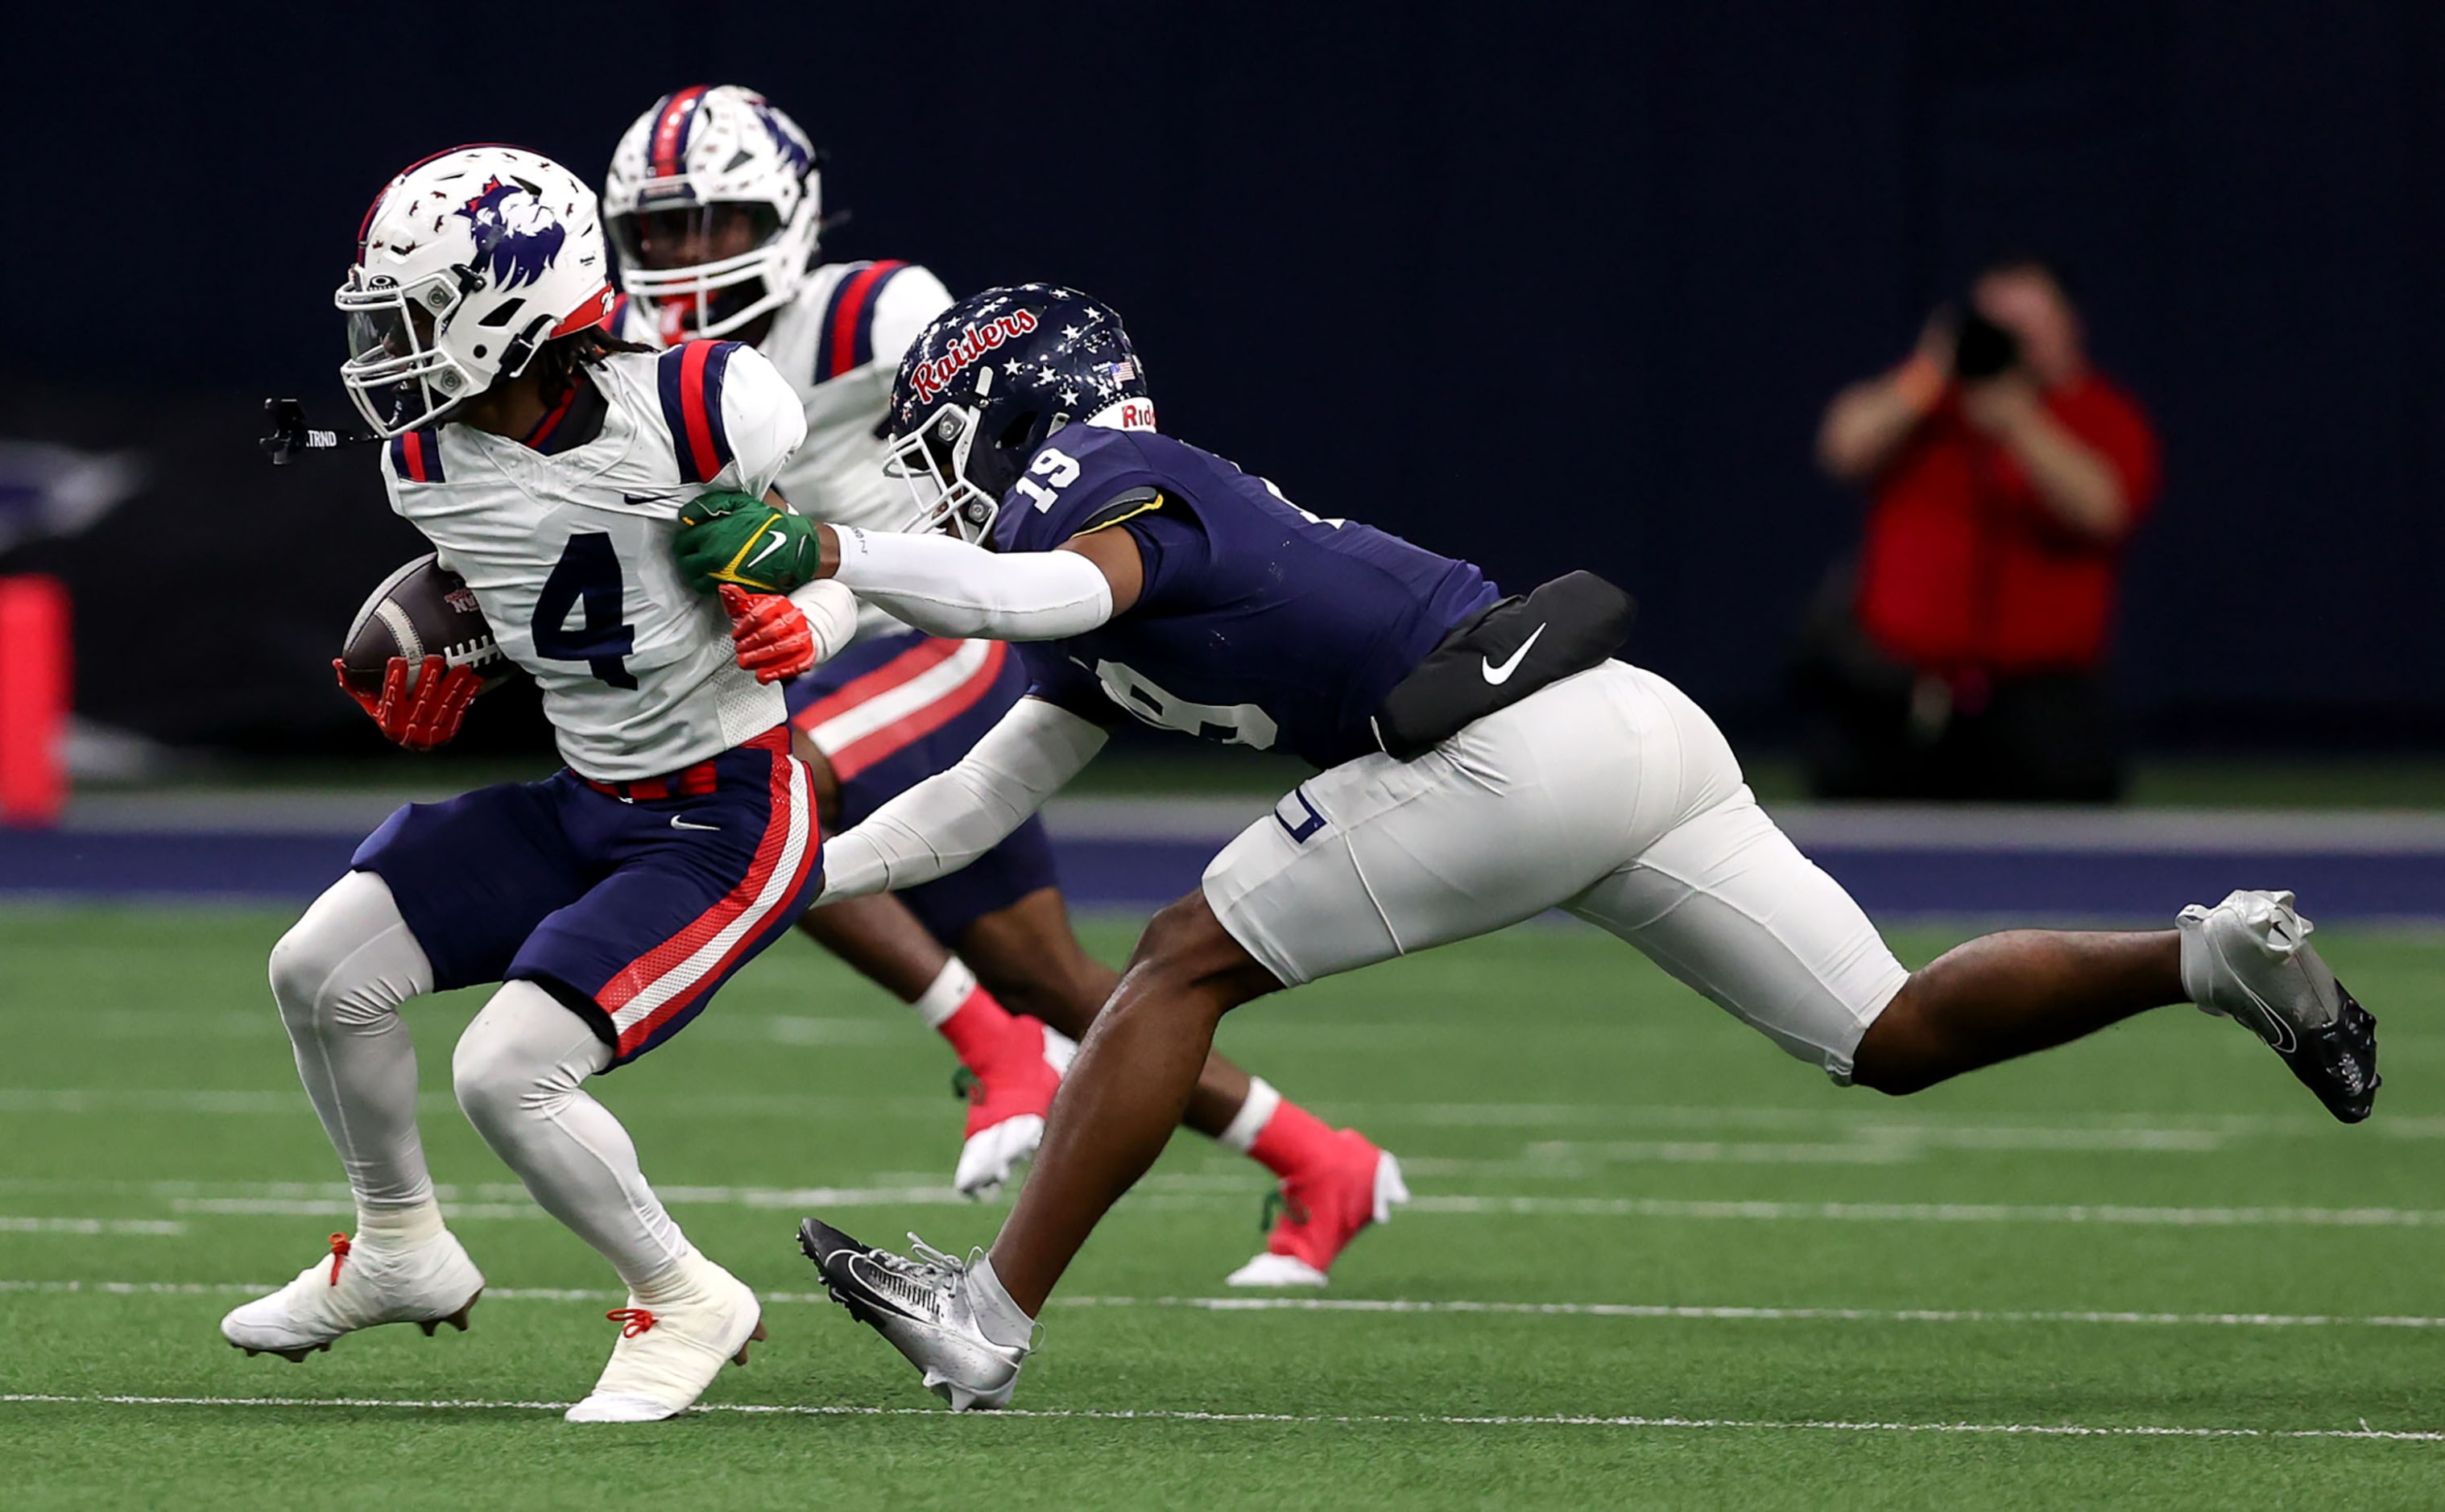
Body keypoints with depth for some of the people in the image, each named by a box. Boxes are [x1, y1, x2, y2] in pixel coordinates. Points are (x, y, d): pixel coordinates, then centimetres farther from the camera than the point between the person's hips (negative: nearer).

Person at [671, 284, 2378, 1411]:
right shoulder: (1097, 632, 30)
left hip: (1510, 743, -9)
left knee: (1191, 966, 0)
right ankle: (2209, 954, -4)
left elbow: (1060, 592, -22)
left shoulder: (1091, 476, 2)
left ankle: (995, 1316, -2)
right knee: (1898, 1037, 9)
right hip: (1636, 729, 9)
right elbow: (969, 808, 36)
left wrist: (829, 555, -15)